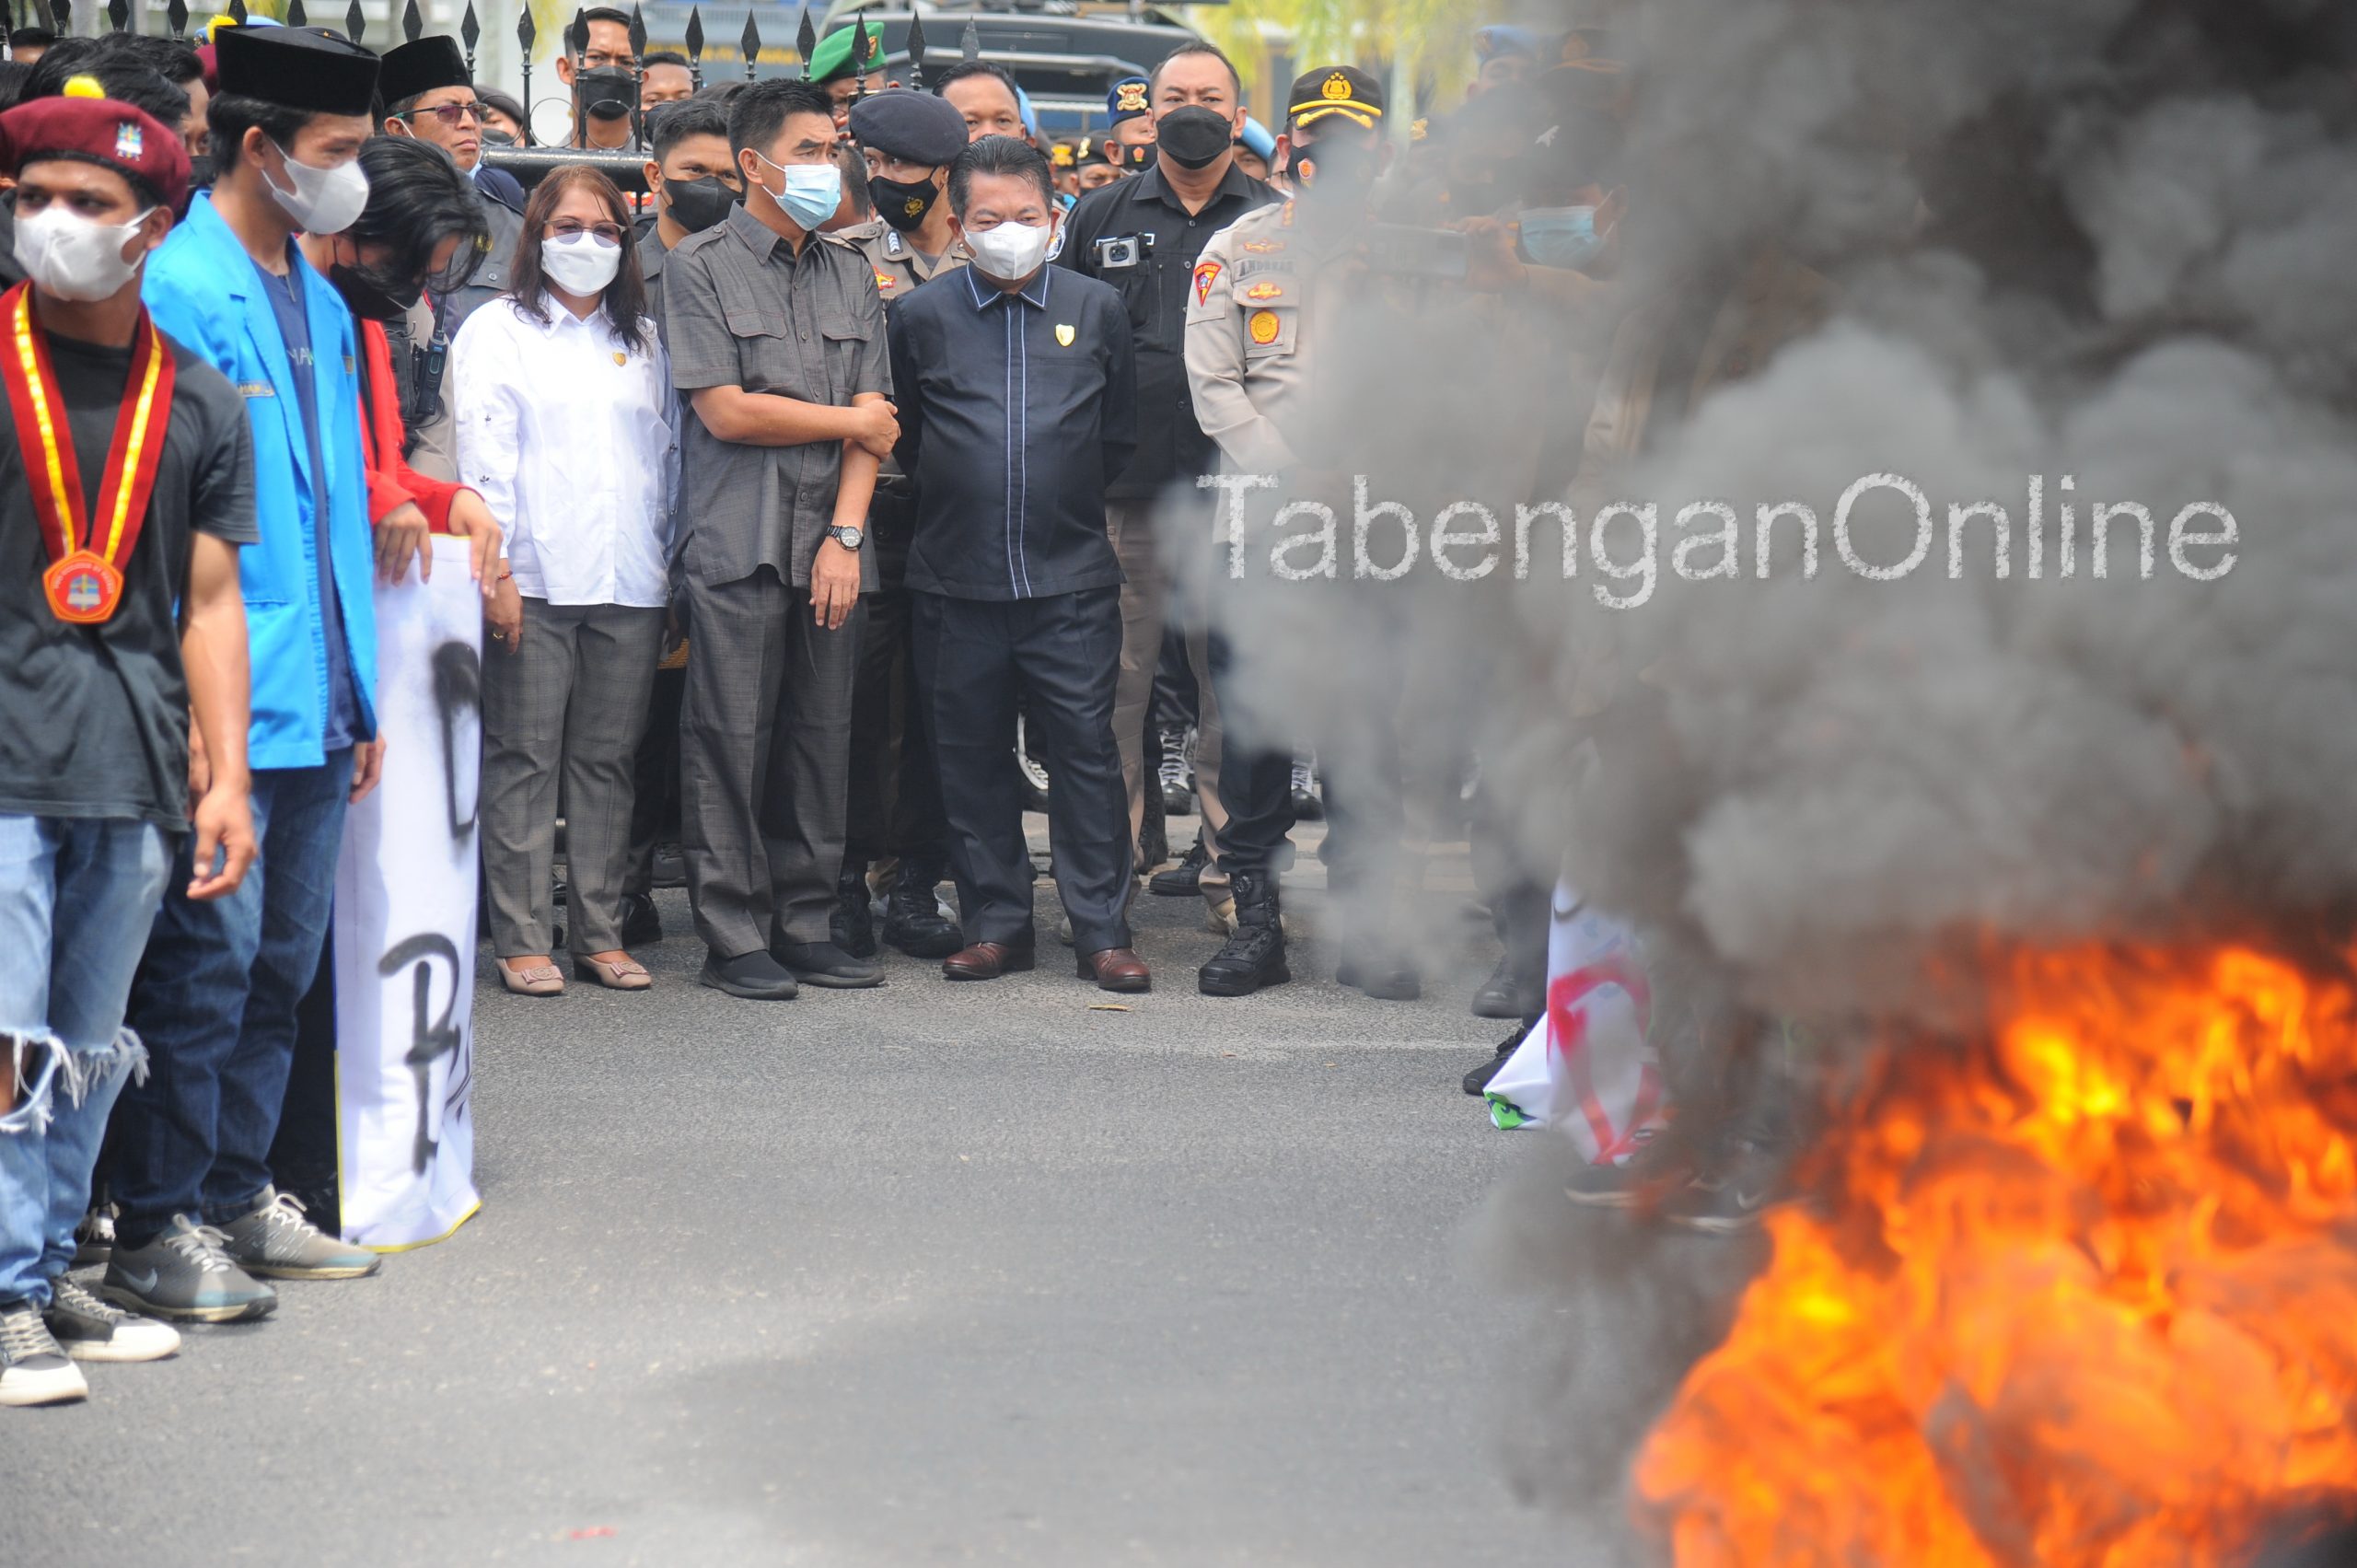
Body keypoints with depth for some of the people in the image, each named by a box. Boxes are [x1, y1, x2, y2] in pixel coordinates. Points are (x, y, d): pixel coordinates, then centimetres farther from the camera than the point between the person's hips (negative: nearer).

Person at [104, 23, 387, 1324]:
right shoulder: (174, 291, -11)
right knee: (205, 959, -5)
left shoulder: (322, 305, 16)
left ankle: (237, 1200, 23)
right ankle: (155, 1230, 2)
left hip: (314, 703, 8)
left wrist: (362, 695, 18)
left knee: (282, 962, 13)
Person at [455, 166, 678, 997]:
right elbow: (484, 455, -3)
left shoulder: (642, 340, 18)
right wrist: (494, 562, -11)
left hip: (629, 583, 4)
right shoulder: (496, 331, 5)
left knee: (607, 758, 6)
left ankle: (600, 934, 11)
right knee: (524, 758, -3)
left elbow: (669, 452, 17)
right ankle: (522, 940, 0)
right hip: (535, 577, -4)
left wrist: (668, 556, 8)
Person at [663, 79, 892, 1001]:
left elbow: (874, 419, 8)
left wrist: (847, 535, -5)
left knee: (824, 737, 5)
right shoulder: (701, 266, 0)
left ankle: (806, 927, 13)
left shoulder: (850, 275, 15)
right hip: (738, 543, -4)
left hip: (829, 544, 4)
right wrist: (851, 420, 1)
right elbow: (726, 410, -8)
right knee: (731, 741, -3)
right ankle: (733, 939, 3)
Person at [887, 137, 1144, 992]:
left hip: (1071, 576, -1)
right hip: (957, 577, 1)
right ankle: (995, 923, 17)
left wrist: (1067, 502, 10)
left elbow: (1120, 435, 14)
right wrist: (958, 497, 10)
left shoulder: (1098, 309, 6)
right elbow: (904, 438, 14)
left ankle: (1102, 931, 5)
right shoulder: (920, 317, 4)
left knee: (1086, 750, -1)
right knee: (971, 757, 6)